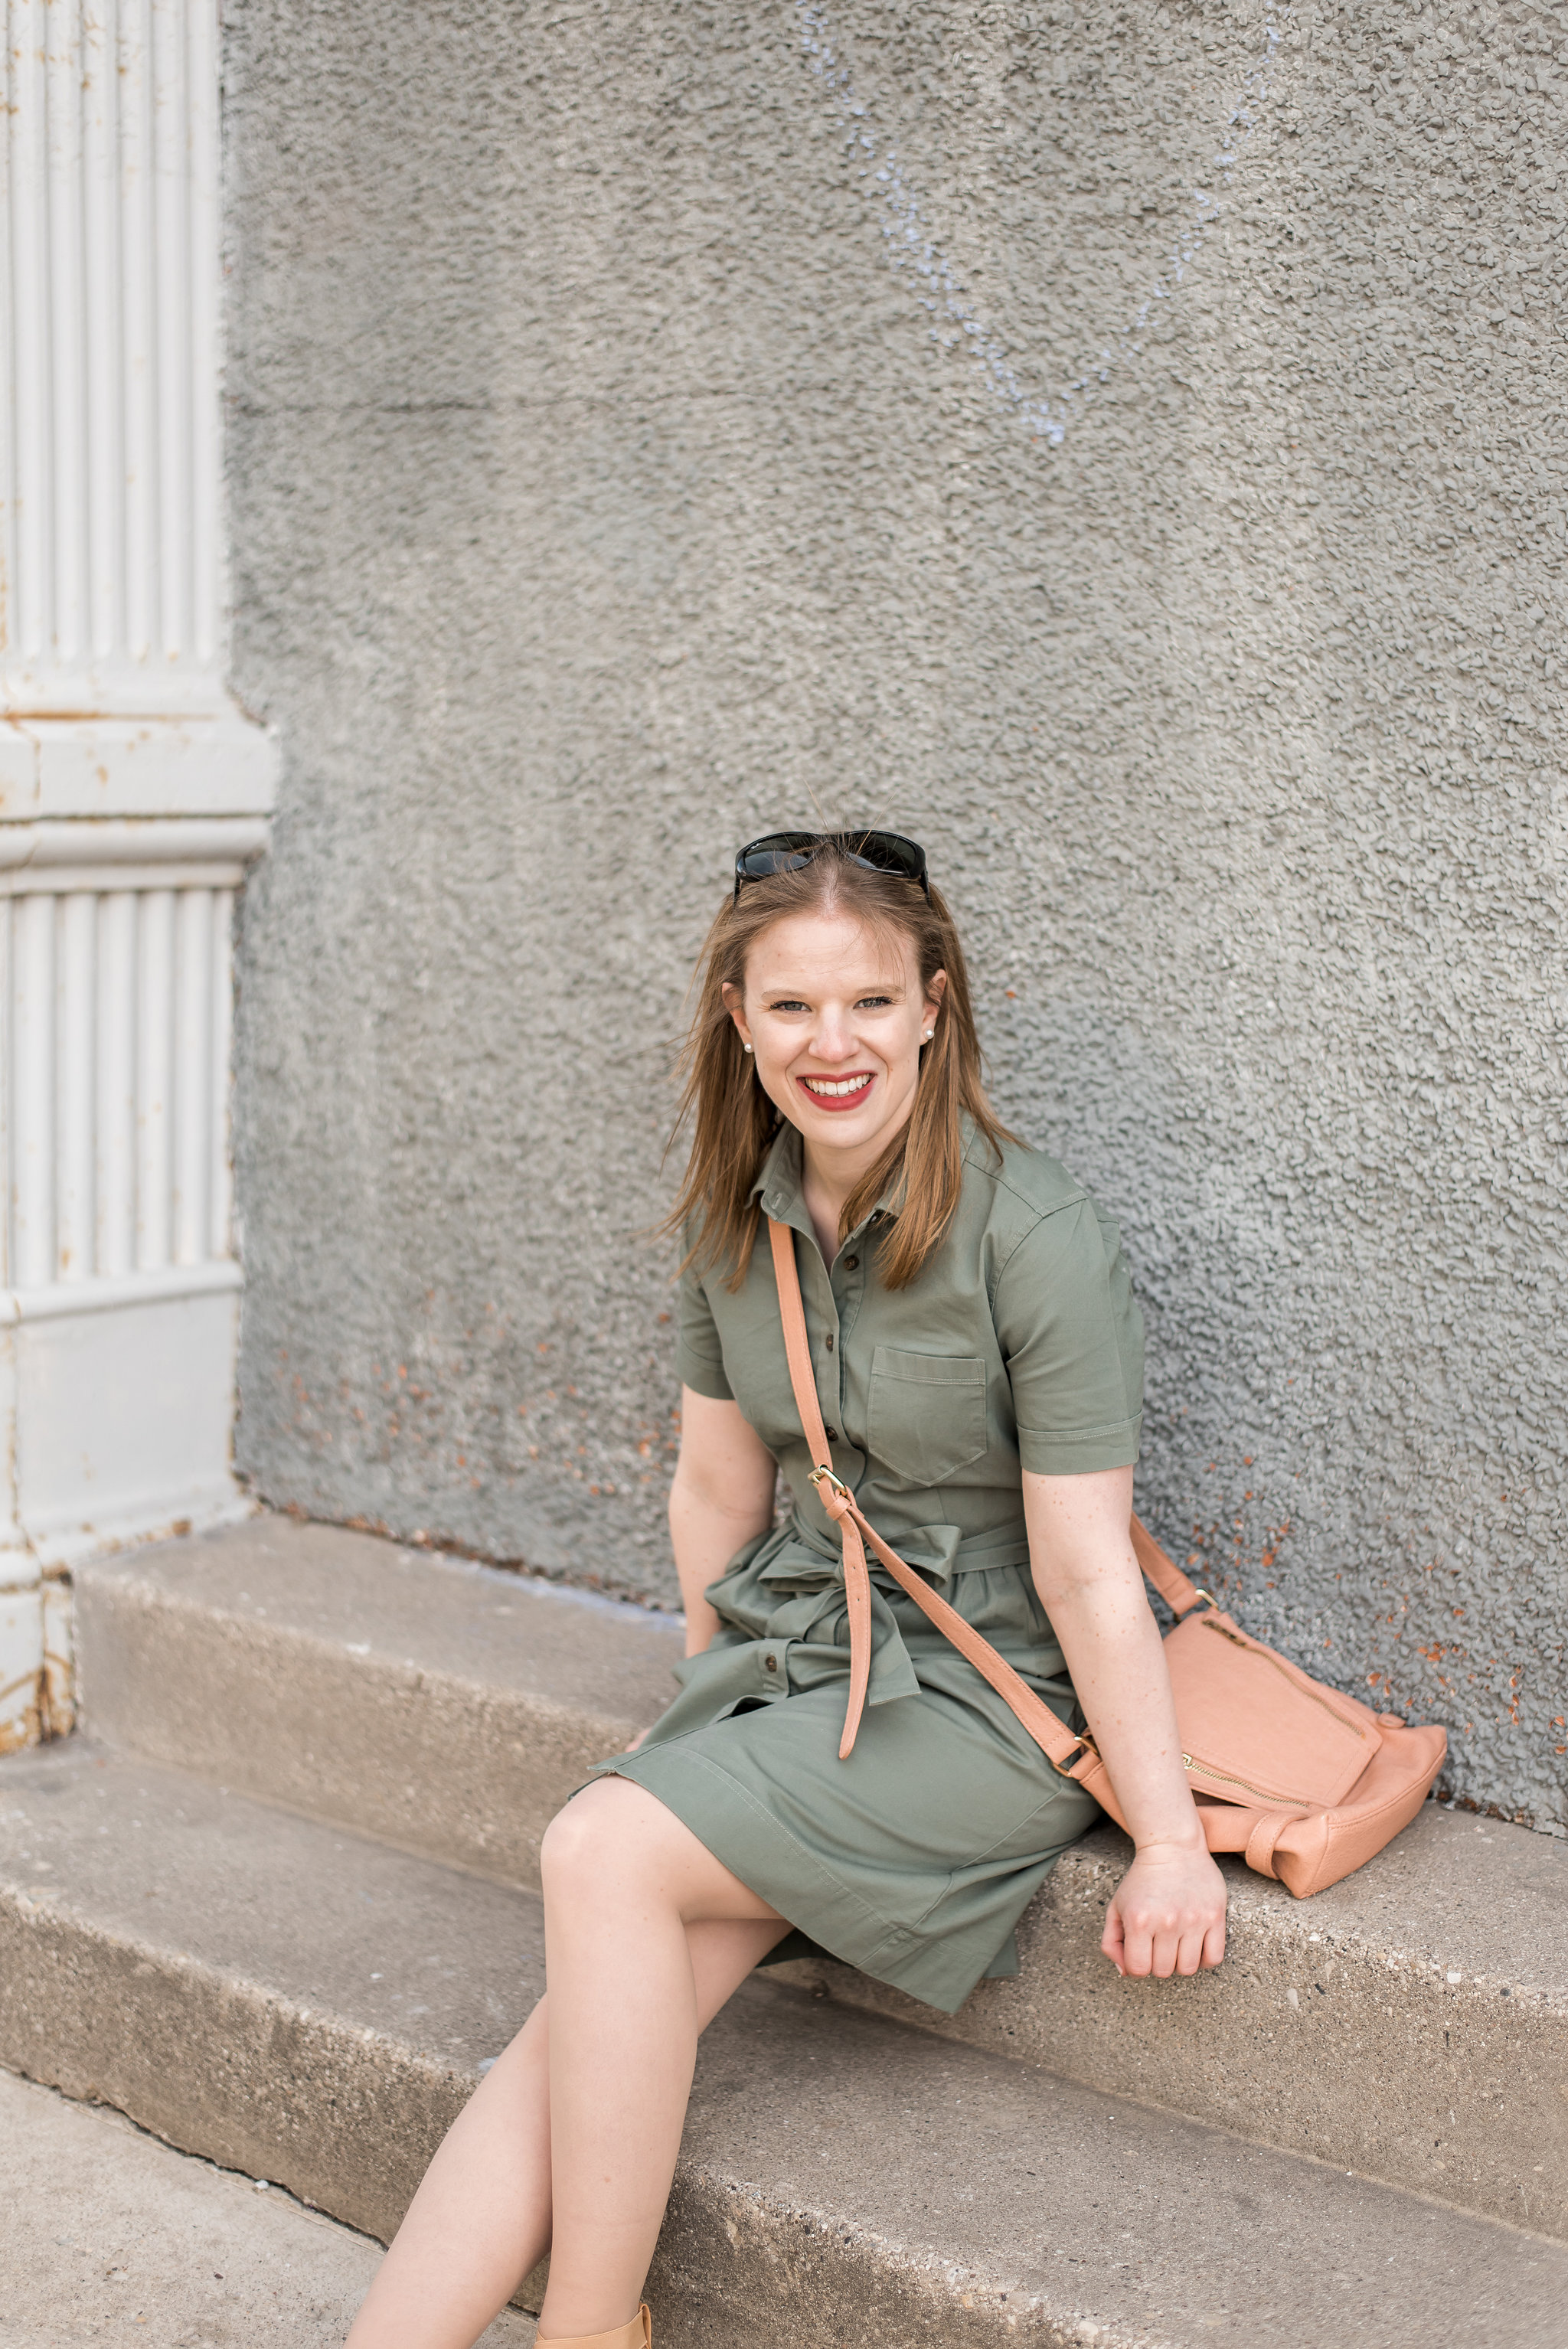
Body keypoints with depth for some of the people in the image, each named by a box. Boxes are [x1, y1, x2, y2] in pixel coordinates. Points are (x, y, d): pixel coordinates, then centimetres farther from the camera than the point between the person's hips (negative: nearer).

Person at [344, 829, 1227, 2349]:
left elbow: (1086, 1568, -16)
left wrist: (1170, 1841, -13)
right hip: (786, 1658, 6)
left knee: (603, 1850, -25)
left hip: (984, 1697, -5)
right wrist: (721, 1701, 19)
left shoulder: (1035, 1237, -17)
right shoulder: (735, 1219, 2)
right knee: (583, 2023, -16)